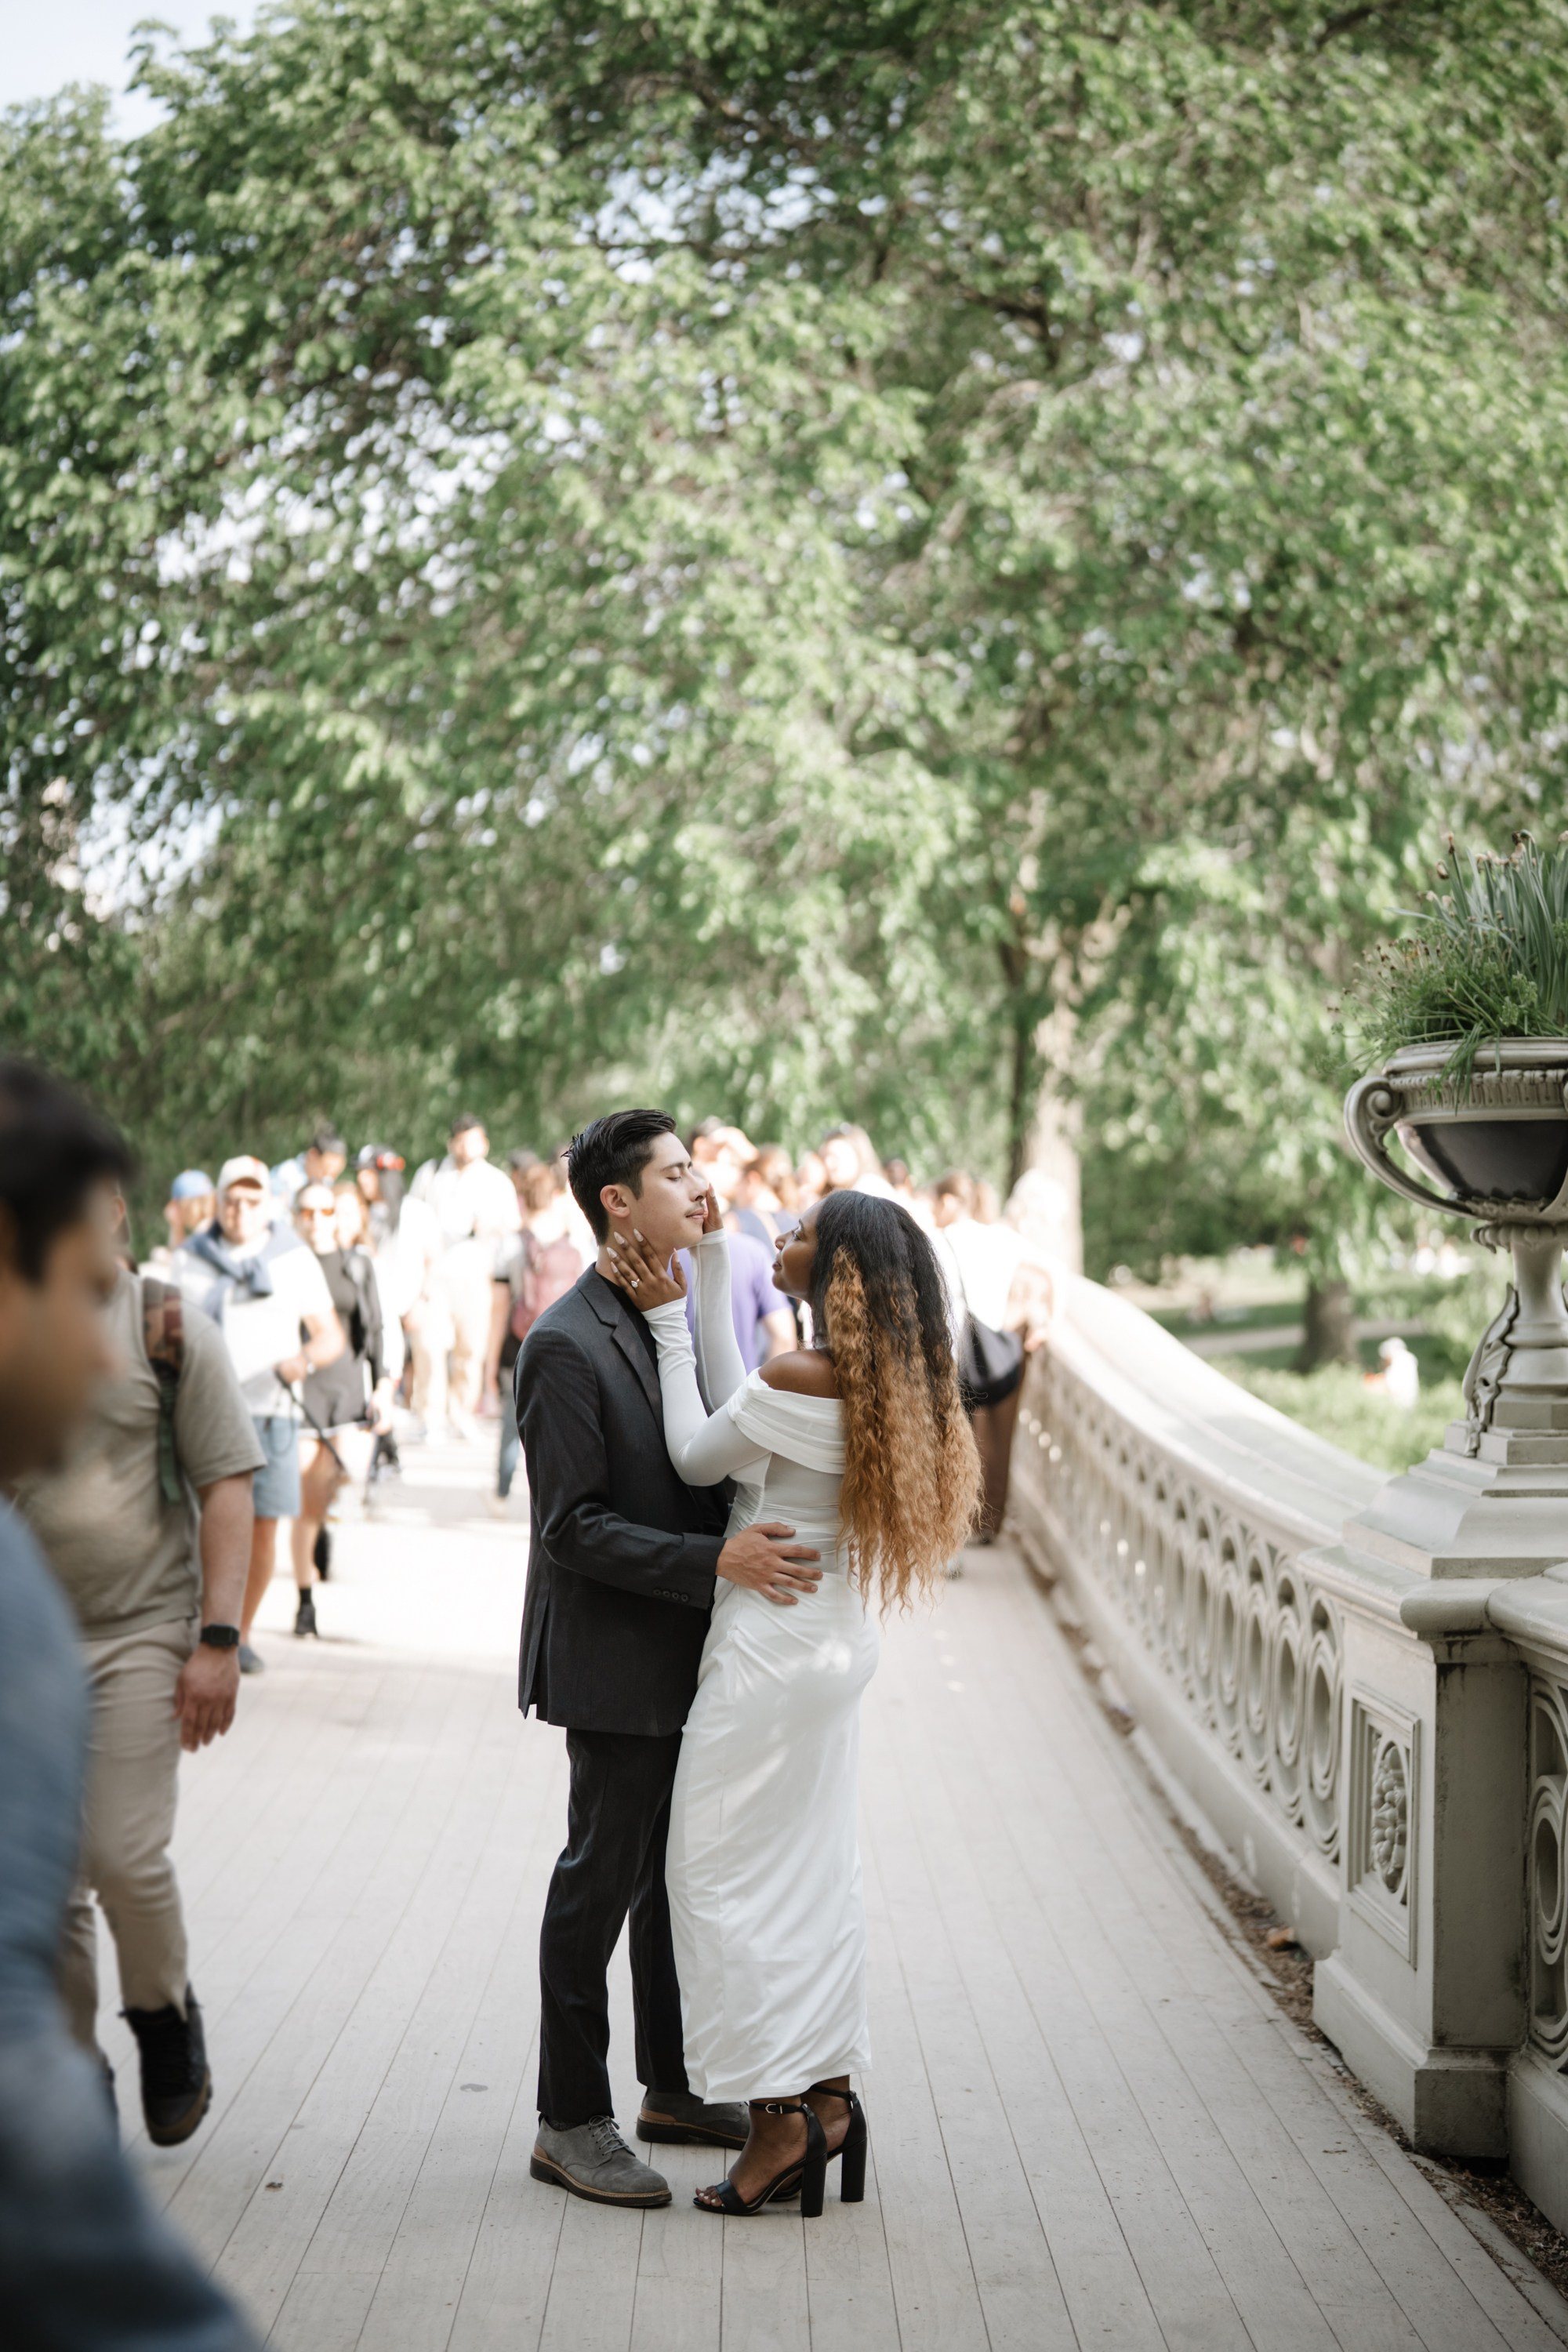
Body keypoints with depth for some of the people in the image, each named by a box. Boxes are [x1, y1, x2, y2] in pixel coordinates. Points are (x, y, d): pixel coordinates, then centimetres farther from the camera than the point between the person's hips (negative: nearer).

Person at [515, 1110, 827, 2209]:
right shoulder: (567, 1345, -18)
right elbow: (574, 1527, -21)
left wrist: (757, 1543, 5)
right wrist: (718, 1559, -26)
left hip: (686, 1658, 9)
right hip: (615, 1664, -9)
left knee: (678, 1873, 17)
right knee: (603, 1880, 0)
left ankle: (674, 2087, 31)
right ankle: (571, 2120, 12)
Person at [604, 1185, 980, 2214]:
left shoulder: (800, 1379, -22)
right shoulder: (882, 1380, 5)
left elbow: (698, 1459, -8)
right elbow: (736, 1421, 9)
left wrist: (670, 1319, -3)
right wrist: (710, 1276, 10)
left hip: (774, 1646, -9)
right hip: (838, 1638, 9)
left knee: (723, 1871, 0)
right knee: (812, 1868, 15)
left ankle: (783, 2117, 1)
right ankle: (828, 2096, 19)